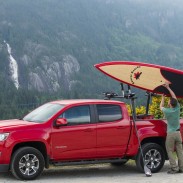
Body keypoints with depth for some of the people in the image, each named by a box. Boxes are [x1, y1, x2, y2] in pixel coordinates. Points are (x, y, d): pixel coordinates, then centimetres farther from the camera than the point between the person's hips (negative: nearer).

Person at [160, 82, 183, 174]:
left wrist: (163, 97, 23)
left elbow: (161, 106, 12)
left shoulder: (167, 111, -11)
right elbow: (175, 97, 12)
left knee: (170, 151, 2)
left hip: (171, 133, -4)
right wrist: (168, 88, 19)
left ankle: (174, 168, -6)